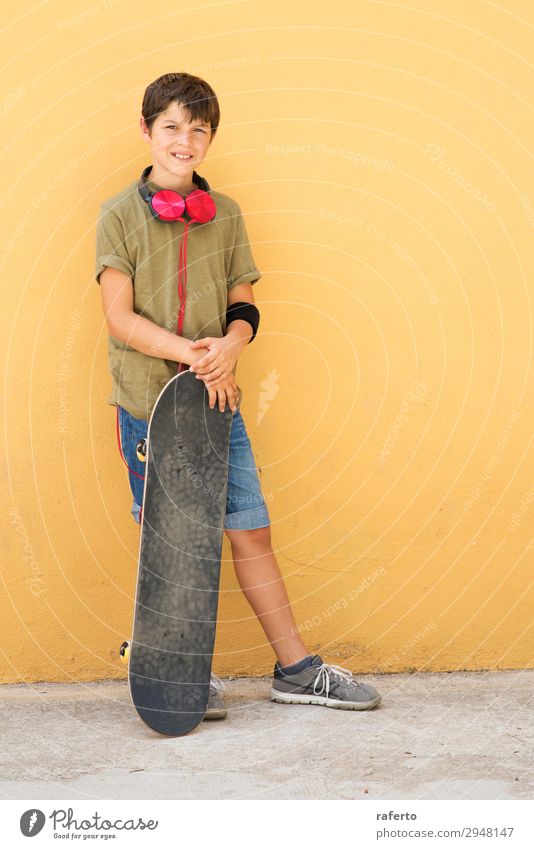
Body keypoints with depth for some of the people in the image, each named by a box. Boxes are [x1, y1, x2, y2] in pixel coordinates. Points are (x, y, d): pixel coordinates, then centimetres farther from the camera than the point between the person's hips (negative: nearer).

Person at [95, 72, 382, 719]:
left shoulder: (225, 214, 9)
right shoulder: (120, 215, -2)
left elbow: (243, 304, 10)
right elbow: (120, 318, -8)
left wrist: (229, 345, -13)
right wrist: (194, 355, -18)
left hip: (216, 399, 3)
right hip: (147, 404, -3)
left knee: (251, 531, 4)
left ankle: (295, 669, 14)